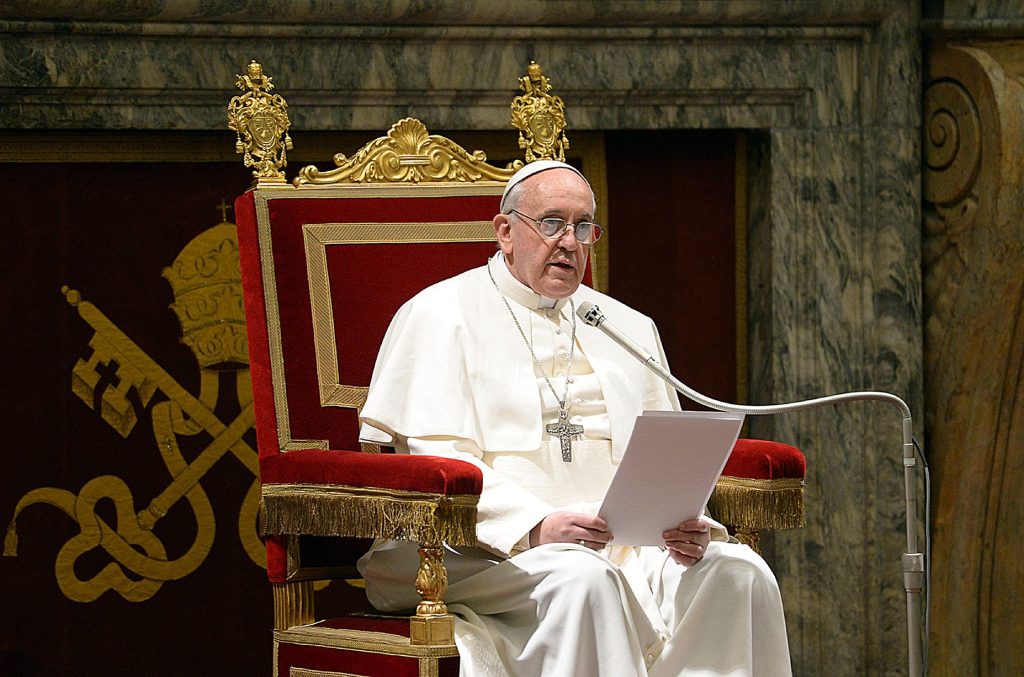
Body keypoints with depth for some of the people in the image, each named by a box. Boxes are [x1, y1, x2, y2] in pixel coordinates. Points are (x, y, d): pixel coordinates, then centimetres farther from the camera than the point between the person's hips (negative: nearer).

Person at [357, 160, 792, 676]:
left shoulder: (629, 329, 23)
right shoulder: (440, 315, 4)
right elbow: (435, 459, -8)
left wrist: (686, 523, -8)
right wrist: (534, 526, -24)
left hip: (625, 542, 5)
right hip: (488, 548, -5)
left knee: (739, 572, -21)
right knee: (582, 577, -37)